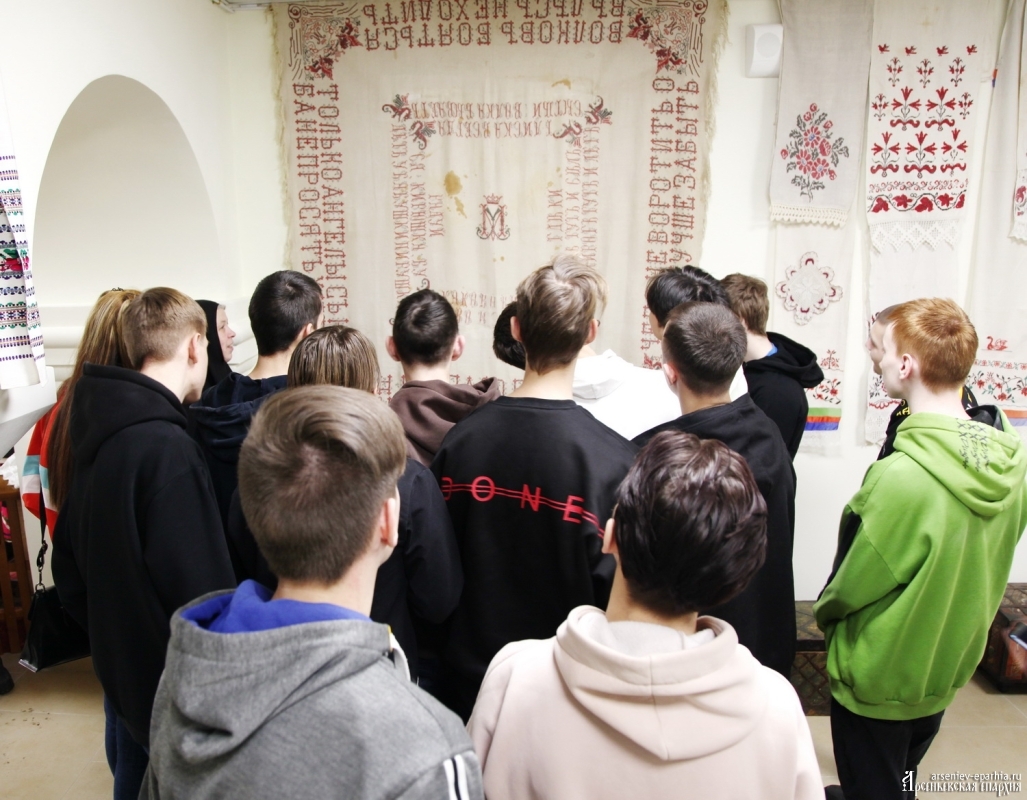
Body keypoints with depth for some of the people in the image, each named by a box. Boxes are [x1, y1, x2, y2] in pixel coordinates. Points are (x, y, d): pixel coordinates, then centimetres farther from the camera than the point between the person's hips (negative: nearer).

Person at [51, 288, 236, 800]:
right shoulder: (166, 449, -27)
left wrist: (106, 634, 18)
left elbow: (69, 561, 10)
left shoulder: (99, 431, 1)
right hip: (173, 685, -8)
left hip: (120, 668, 8)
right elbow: (199, 588, -28)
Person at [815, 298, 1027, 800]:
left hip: (879, 676, -7)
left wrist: (824, 610, -1)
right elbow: (986, 559, 2)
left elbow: (853, 584, -22)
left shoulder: (901, 477, -36)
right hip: (949, 666, 7)